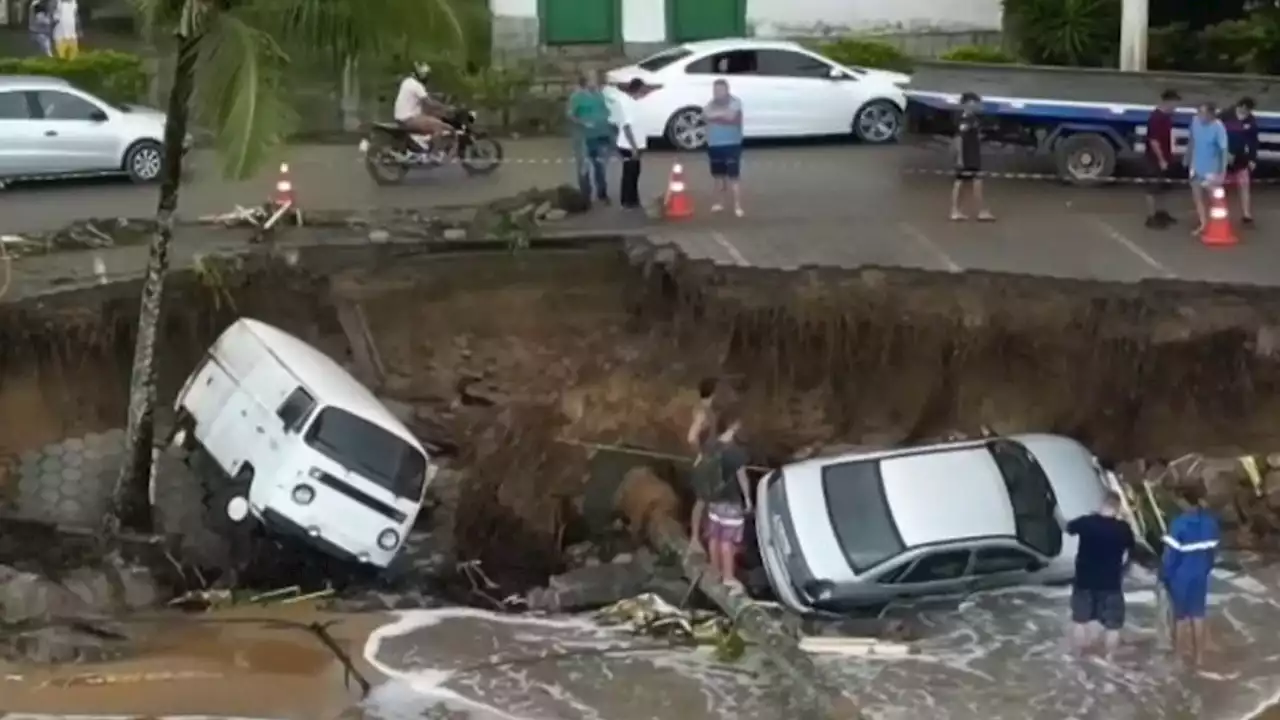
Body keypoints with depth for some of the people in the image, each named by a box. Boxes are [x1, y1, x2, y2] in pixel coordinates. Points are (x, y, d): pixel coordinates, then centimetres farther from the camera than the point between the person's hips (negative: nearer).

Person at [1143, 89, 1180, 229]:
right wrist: (1161, 160, -21)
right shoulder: (1156, 118, -22)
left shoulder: (1166, 116, 7)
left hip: (1165, 158, 9)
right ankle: (1151, 218, 2)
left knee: (1162, 186, 20)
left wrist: (1169, 156, 18)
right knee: (1153, 188, -3)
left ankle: (1160, 212, 33)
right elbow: (1153, 141, -24)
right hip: (1156, 159, -9)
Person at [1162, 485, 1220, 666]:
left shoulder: (1179, 524, -24)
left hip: (1180, 576, -4)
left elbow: (1171, 552, -19)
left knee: (1181, 616, 11)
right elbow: (1213, 548, 4)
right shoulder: (1210, 521, -6)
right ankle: (1198, 654, 23)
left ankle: (1181, 653, 23)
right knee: (1198, 615, 16)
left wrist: (1164, 575, -6)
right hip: (1200, 575, 4)